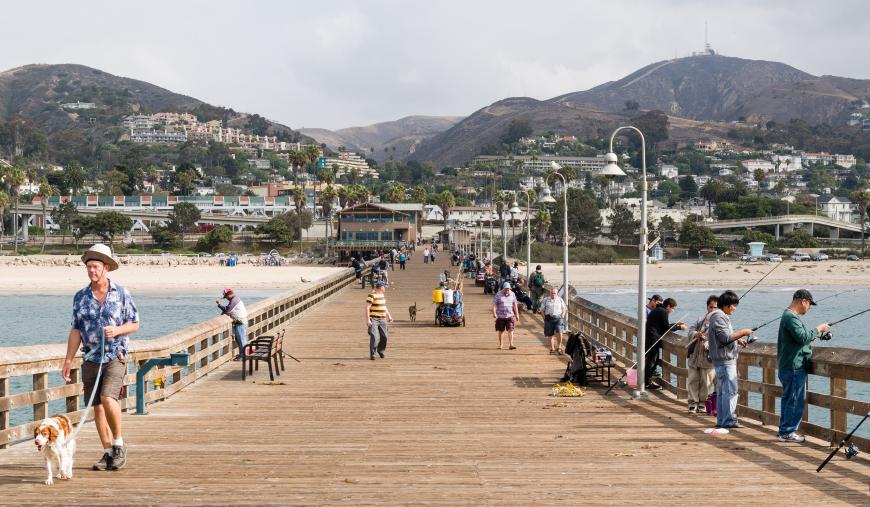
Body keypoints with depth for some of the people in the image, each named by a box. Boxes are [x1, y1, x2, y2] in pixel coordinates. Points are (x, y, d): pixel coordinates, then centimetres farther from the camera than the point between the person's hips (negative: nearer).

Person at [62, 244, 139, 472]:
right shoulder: (80, 297, 6)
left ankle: (119, 444, -3)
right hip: (90, 359, 4)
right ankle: (108, 453, 16)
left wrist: (118, 329, -16)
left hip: (115, 357, -4)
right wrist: (68, 361, 4)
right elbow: (75, 331, 8)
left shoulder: (122, 294, -1)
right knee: (97, 407, 5)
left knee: (108, 399, -21)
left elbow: (135, 324, 4)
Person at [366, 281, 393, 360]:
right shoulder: (372, 295, -14)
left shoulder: (382, 295, 12)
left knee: (384, 337, 6)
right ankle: (372, 354, -6)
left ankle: (380, 350, 31)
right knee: (373, 337, -13)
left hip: (382, 319, 7)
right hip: (373, 319, -7)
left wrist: (389, 315, 26)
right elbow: (367, 308, -17)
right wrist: (367, 319, -22)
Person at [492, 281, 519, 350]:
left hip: (510, 316, 2)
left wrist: (516, 314, 10)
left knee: (510, 330, -9)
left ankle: (511, 345, -9)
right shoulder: (498, 295, -3)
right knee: (501, 331, 8)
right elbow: (494, 305, -6)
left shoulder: (512, 294, 8)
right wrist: (494, 313, -18)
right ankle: (501, 345, 21)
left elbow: (515, 305, 14)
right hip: (500, 316, -2)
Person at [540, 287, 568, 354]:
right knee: (550, 335, 4)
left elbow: (564, 309, 18)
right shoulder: (546, 300, 7)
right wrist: (545, 318, 0)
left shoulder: (560, 300, 9)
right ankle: (552, 349, 17)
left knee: (559, 332, -19)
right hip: (549, 319, 1)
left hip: (558, 318, -1)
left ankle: (559, 347, -7)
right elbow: (542, 310, 10)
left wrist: (562, 316, 6)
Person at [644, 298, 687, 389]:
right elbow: (666, 328, -11)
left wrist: (676, 324, 24)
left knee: (654, 360, 17)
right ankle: (648, 383, 0)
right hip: (653, 339, -10)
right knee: (652, 360, -4)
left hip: (650, 337, 10)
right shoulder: (663, 312, -12)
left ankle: (647, 380, 22)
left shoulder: (658, 310, 19)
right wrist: (679, 327, 0)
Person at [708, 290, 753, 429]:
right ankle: (729, 420, -9)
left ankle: (721, 420, 15)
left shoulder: (721, 316, 19)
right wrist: (742, 332, -12)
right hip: (725, 359, -11)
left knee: (722, 391, 11)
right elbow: (725, 337, -22)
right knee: (730, 390, -10)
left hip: (724, 359, 11)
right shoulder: (719, 316, -14)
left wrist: (738, 340, 13)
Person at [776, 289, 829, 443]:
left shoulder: (789, 315, 17)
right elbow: (802, 337, -26)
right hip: (794, 366, -11)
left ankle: (785, 431, 21)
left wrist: (816, 334, 16)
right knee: (795, 400, -5)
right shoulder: (791, 317, -17)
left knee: (788, 399, 15)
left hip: (788, 365, 11)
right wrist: (818, 329, -14)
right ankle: (788, 432, -1)